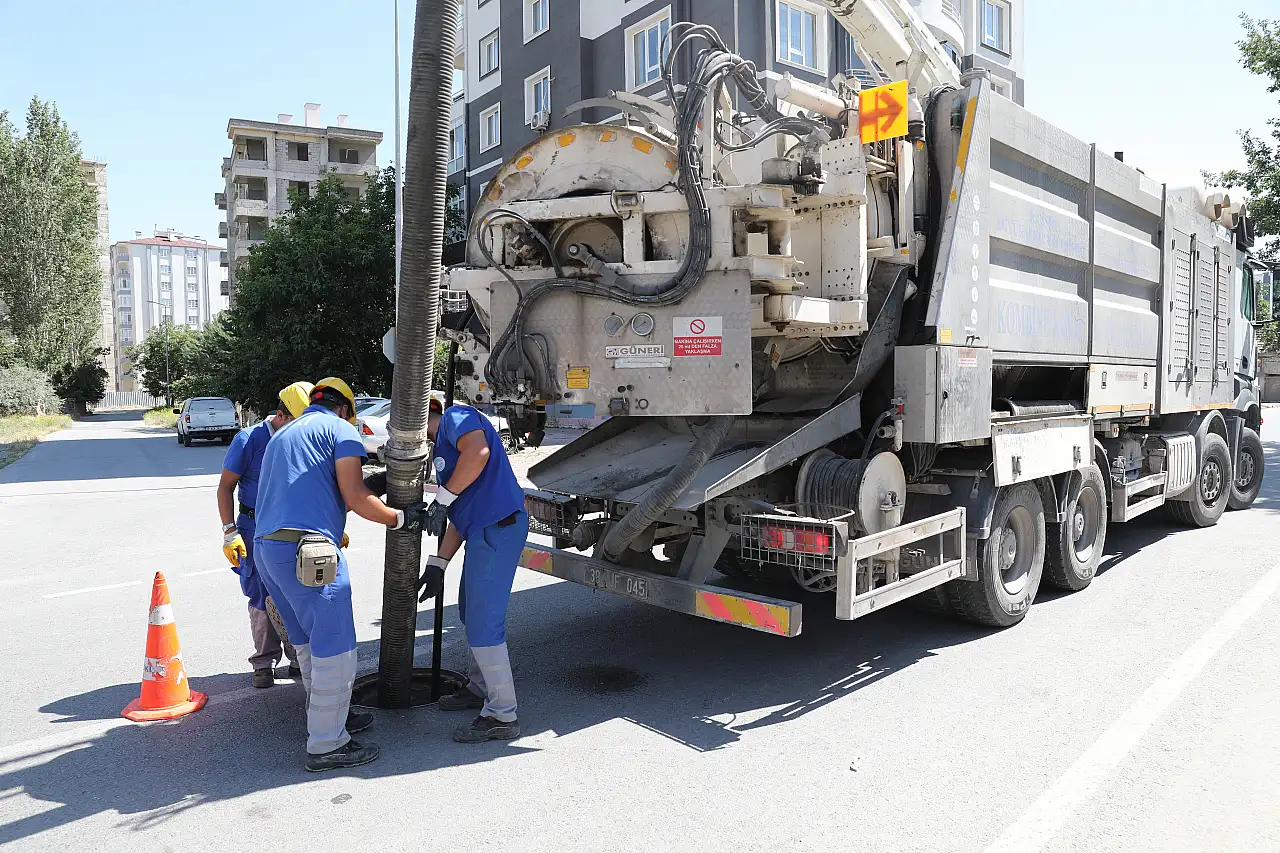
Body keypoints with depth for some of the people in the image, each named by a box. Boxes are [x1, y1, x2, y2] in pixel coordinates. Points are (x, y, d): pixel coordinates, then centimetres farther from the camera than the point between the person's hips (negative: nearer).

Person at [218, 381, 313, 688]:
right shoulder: (249, 440, -10)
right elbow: (226, 487, -4)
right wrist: (230, 532, -10)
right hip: (257, 531, -2)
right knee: (263, 598, 5)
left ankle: (298, 658, 18)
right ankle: (264, 663, 21)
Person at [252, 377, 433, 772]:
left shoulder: (283, 435, 28)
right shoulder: (340, 429, 2)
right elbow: (355, 498, -7)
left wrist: (368, 490, 33)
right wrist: (401, 518, 6)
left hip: (266, 547, 9)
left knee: (309, 642, 21)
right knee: (335, 648, -2)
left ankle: (327, 715, 33)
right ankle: (327, 746, 4)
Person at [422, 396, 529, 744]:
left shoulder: (456, 417, -1)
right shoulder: (443, 447, 27)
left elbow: (478, 452, -25)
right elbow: (459, 516, 23)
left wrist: (443, 497, -17)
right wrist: (437, 563, 19)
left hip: (497, 528, -11)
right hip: (484, 531, 11)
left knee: (483, 624, -6)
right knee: (470, 612, 24)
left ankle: (502, 716, 5)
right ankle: (479, 689, 41)